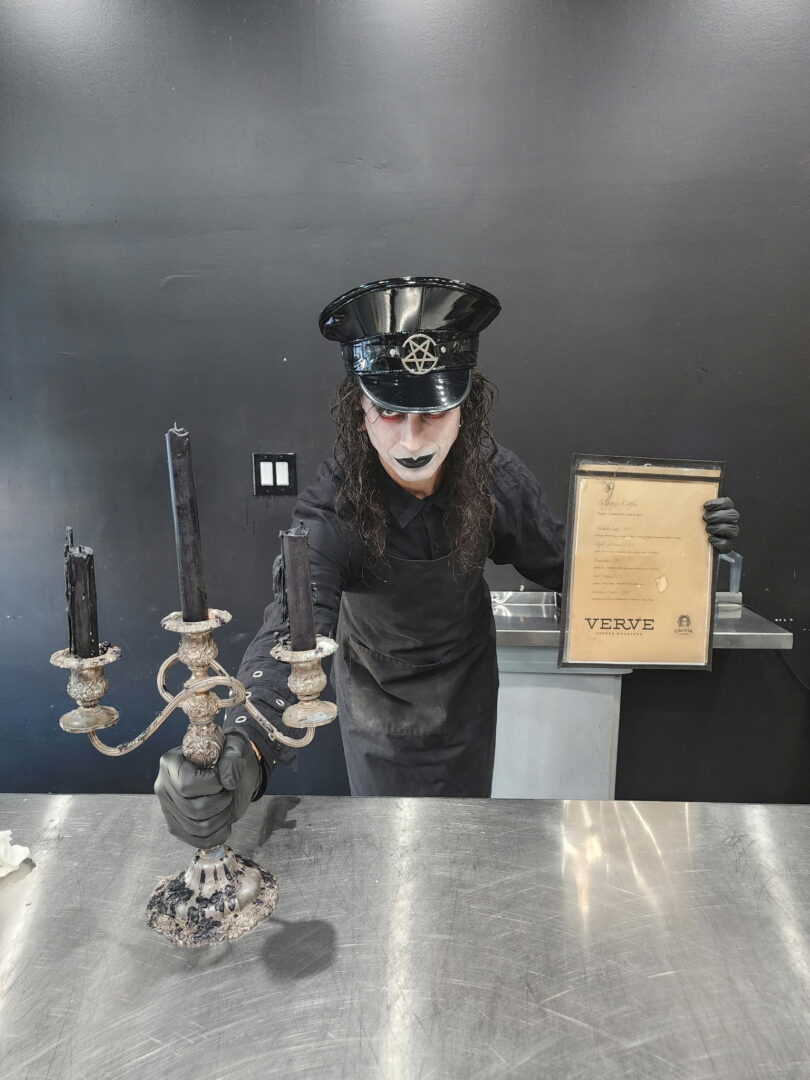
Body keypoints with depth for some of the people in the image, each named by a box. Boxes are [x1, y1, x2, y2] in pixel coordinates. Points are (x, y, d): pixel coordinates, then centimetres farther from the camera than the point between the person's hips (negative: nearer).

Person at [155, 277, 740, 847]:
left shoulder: (494, 476, -23)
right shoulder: (332, 510, -33)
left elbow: (560, 563, -10)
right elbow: (293, 631, -44)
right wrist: (245, 748, -62)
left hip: (468, 686, 3)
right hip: (380, 695, -2)